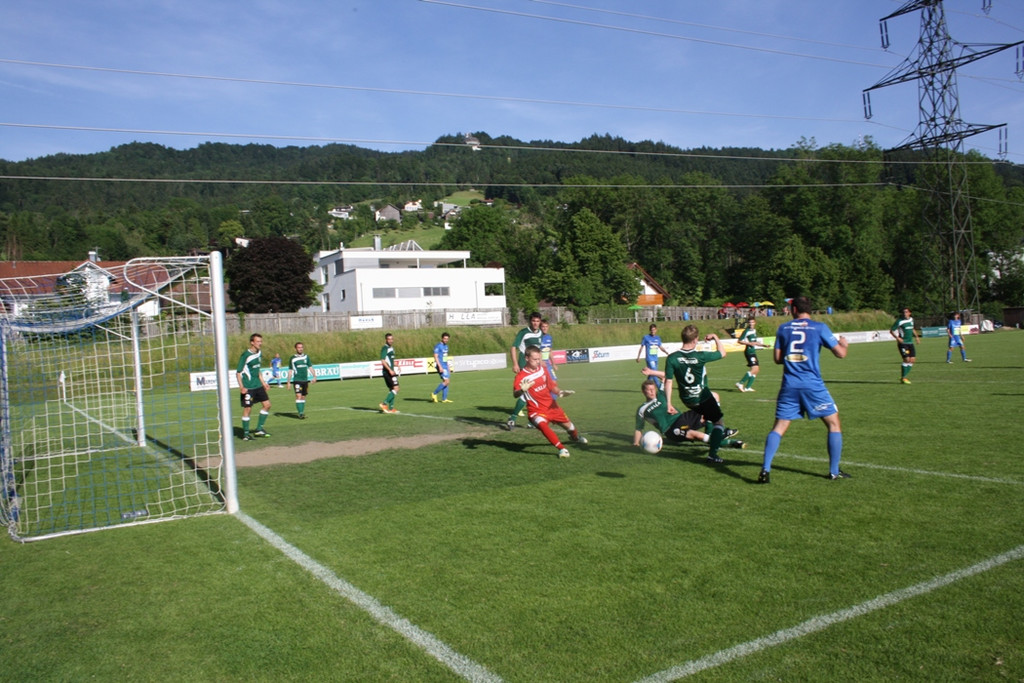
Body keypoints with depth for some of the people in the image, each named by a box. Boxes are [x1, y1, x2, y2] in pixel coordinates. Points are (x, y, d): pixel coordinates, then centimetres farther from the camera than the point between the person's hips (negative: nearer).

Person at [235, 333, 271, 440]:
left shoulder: (259, 353, 9)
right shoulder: (246, 355, -14)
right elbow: (238, 372, -14)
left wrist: (263, 382, 21)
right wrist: (241, 387, -21)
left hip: (258, 385, 8)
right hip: (248, 387, -8)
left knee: (267, 404, 6)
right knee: (247, 409, -2)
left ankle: (259, 429, 17)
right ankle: (245, 433, 10)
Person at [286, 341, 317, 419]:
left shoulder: (306, 357, 9)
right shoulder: (292, 359, 0)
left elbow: (310, 367, 13)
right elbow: (290, 371, 4)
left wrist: (314, 376, -1)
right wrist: (288, 382, 1)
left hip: (305, 380, 4)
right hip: (297, 380, -4)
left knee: (303, 397, 8)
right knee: (298, 396, -14)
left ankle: (302, 412, 17)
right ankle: (300, 413, -17)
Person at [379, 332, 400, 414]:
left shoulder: (391, 348, 17)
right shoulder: (385, 348, -12)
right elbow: (383, 361, -20)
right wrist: (390, 370, -25)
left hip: (391, 371, 10)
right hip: (387, 371, -10)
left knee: (392, 390, 11)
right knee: (396, 388, -14)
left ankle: (391, 408, 14)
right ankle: (384, 404, -14)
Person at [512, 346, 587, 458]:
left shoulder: (542, 369, -2)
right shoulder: (521, 376, -20)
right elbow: (515, 394, -36)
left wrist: (559, 392, -8)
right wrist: (522, 390, -57)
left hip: (551, 406, 6)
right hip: (536, 411, -5)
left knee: (567, 424, 21)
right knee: (543, 425, -36)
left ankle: (576, 437, 57)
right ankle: (561, 449, -26)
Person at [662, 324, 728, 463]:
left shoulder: (672, 358, -15)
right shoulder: (700, 356, -22)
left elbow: (668, 382, -14)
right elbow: (722, 353, -5)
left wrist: (669, 404, -9)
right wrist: (715, 338, 11)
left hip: (686, 400, 5)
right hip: (703, 398, -5)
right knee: (718, 422, 11)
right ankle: (712, 453, -3)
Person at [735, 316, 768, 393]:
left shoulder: (754, 331, 16)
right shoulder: (746, 331, -10)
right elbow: (739, 341, -13)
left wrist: (763, 345, 19)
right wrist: (749, 343, -19)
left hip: (753, 352, 9)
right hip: (749, 351, -9)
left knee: (757, 369, 8)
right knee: (754, 369, -18)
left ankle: (748, 387, 11)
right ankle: (740, 383, -16)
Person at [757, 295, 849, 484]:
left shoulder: (783, 328, 6)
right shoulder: (819, 327, -1)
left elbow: (777, 358, 8)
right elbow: (840, 353, 2)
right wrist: (843, 343, 23)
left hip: (789, 385, 2)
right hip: (813, 385, -2)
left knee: (779, 427, 5)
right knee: (833, 424, 13)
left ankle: (765, 469, -7)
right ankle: (834, 471, 14)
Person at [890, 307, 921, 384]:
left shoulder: (911, 319, 11)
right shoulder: (900, 321, -10)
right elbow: (891, 330, -7)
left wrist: (916, 336, 16)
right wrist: (897, 338, -19)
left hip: (910, 343, 7)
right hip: (903, 343, -7)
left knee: (912, 359, 2)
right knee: (907, 359, -14)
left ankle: (904, 376, 13)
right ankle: (903, 378, -3)